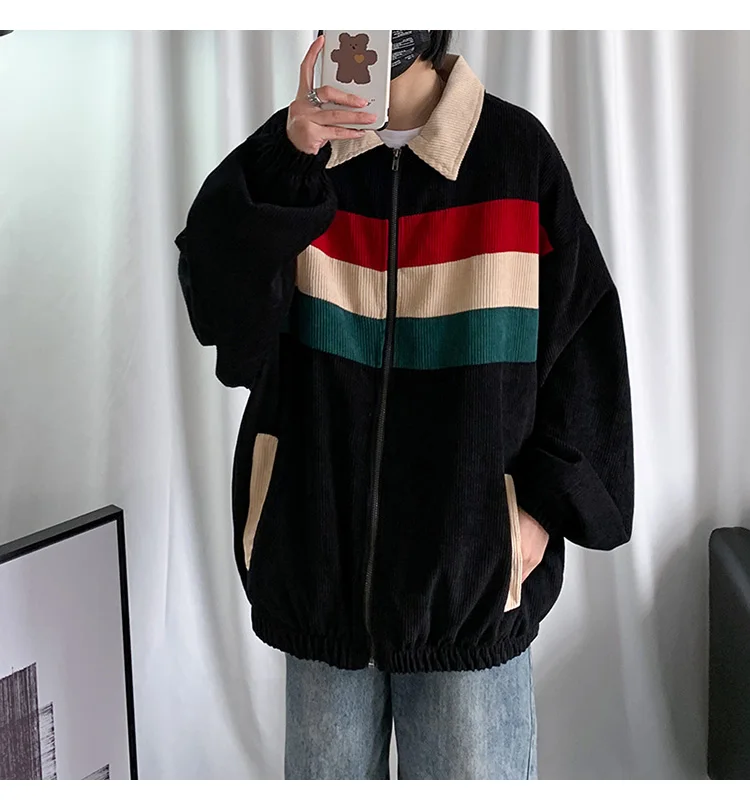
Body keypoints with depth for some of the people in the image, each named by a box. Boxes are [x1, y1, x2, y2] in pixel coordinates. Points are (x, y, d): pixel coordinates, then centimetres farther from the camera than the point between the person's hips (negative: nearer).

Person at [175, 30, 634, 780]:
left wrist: (547, 504, -5)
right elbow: (216, 302, -12)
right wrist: (287, 161, -25)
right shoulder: (288, 150, 3)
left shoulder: (515, 151, -2)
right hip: (319, 558, 2)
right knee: (325, 775, 17)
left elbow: (585, 338, 0)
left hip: (471, 568, -2)